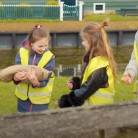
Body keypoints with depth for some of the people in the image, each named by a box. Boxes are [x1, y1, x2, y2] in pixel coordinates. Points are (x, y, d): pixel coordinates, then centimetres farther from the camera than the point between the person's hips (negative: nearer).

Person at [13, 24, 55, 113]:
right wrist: (16, 77, -37)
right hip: (23, 96, 2)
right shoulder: (22, 52, -10)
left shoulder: (49, 57, -15)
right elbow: (15, 72, -13)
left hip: (40, 99, -2)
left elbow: (44, 81, -19)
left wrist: (35, 82, -41)